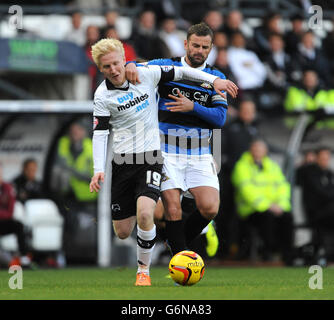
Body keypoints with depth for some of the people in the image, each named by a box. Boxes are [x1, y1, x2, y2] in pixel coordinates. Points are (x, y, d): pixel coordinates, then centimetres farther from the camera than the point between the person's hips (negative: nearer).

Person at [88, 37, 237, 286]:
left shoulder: (146, 74, -2)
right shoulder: (103, 96, -3)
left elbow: (180, 72, 10)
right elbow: (100, 134, -2)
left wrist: (213, 79, 6)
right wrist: (98, 170, -13)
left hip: (151, 156, -1)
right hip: (122, 161, 1)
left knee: (144, 214, -25)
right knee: (122, 233, 2)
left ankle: (144, 270, -6)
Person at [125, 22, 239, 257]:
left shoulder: (216, 77, 9)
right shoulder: (165, 66, 4)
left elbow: (220, 117, -1)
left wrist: (193, 107, -17)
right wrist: (131, 66, -25)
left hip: (200, 155, 2)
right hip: (167, 153, -2)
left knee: (210, 208, -12)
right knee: (173, 209, -13)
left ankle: (180, 243, 13)